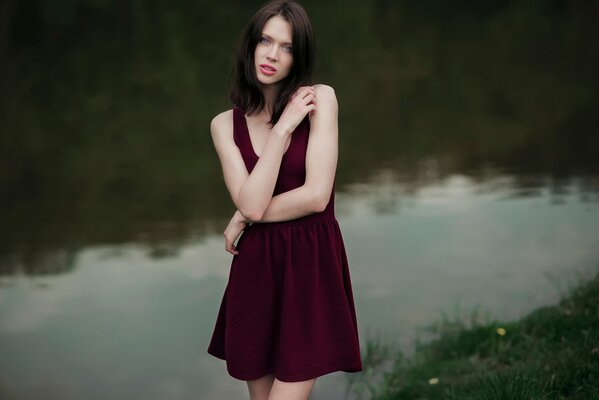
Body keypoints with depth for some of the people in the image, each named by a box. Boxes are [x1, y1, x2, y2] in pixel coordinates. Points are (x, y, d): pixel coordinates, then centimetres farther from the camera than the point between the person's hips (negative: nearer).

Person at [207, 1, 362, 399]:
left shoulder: (320, 98, -6)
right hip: (255, 269, 4)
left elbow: (316, 196, -15)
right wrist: (283, 127, -11)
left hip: (311, 267, -3)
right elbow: (252, 202, -12)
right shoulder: (225, 124, 3)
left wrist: (244, 219, -5)